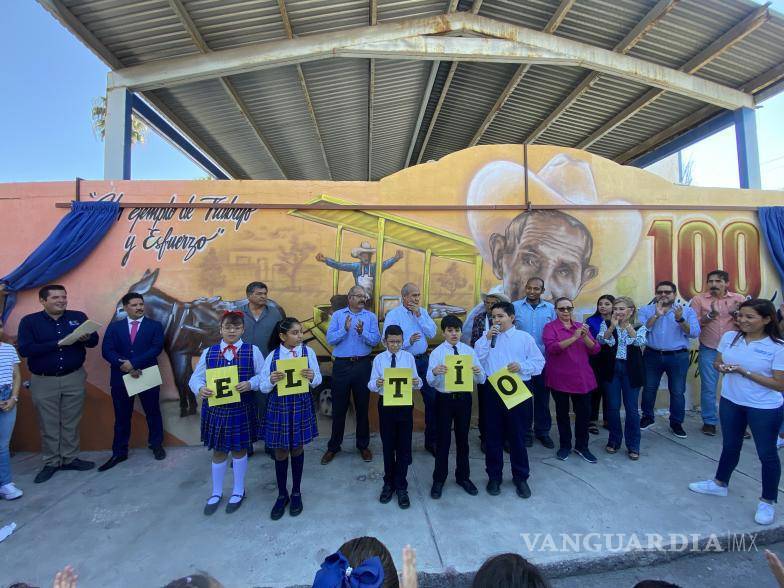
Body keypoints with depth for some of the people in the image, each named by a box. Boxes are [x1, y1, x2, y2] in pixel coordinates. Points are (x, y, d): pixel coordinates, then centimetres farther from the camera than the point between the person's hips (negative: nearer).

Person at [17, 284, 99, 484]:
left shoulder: (78, 317, 1)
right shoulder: (29, 321, -5)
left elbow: (94, 340, -1)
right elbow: (24, 349, -15)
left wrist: (86, 338, -23)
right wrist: (57, 343, -22)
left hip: (74, 378, 1)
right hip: (43, 381, -1)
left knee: (71, 422, 11)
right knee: (49, 425, 10)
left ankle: (70, 458, 24)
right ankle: (50, 463, 24)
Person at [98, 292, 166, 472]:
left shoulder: (155, 326, 2)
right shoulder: (114, 327, 7)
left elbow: (157, 348, -11)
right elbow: (107, 351, -4)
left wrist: (133, 363, -19)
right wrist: (125, 366, -17)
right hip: (121, 377, 1)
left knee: (153, 413, 11)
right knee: (122, 416, 10)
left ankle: (156, 444, 28)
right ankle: (119, 452, 22)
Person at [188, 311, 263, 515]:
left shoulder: (252, 351, -4)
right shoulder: (208, 352, 1)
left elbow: (263, 375, -4)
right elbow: (195, 377, 2)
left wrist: (250, 384, -23)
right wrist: (200, 389, -19)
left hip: (242, 409, -1)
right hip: (215, 409, 2)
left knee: (239, 450, 14)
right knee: (218, 451, 15)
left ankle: (238, 491, 35)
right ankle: (216, 493, 37)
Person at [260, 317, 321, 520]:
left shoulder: (308, 351, -6)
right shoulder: (273, 356, -7)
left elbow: (318, 381, -1)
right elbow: (264, 387, -4)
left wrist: (312, 377, -23)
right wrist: (272, 380, -24)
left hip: (301, 406, 0)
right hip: (279, 407, 0)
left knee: (297, 449, 15)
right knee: (280, 452, 12)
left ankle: (296, 493, 35)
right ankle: (282, 495, 33)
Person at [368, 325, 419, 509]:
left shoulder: (409, 357, -4)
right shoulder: (378, 359, -4)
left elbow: (416, 382, -4)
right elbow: (371, 384, -6)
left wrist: (417, 382, -27)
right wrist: (377, 384, -28)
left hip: (405, 405, 0)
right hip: (386, 404, 0)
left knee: (404, 446, 8)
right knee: (388, 446, 14)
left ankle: (401, 487, 26)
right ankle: (389, 483, 34)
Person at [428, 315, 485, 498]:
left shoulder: (469, 351, -2)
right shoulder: (437, 353, -8)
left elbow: (481, 381, -4)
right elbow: (431, 382, -14)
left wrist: (478, 372, -26)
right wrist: (434, 372, -36)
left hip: (464, 398, 2)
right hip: (444, 399, -2)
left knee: (463, 438, 16)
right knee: (443, 439, 8)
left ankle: (463, 477, 37)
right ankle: (439, 480, 27)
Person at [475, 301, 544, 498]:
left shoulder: (524, 337, 1)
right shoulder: (488, 338, 10)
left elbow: (539, 362, 0)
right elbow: (476, 358, -3)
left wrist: (521, 366, -17)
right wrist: (486, 338, -11)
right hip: (493, 391, 2)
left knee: (518, 436, 8)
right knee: (494, 436, 10)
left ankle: (520, 478, 25)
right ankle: (494, 477, 25)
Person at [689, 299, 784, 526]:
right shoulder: (729, 337, -4)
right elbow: (716, 363, 8)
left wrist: (744, 372, -23)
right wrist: (722, 367, -14)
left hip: (765, 408, -4)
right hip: (730, 402, 4)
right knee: (730, 447, 21)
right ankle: (720, 484, 40)